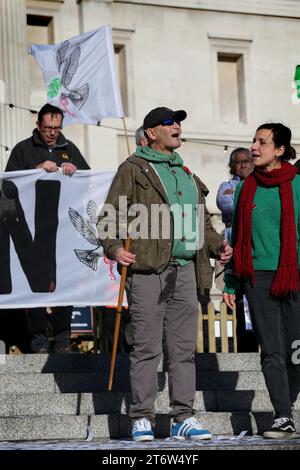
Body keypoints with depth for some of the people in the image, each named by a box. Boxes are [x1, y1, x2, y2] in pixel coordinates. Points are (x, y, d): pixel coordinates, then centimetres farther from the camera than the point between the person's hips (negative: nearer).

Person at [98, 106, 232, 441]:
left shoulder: (186, 174, 23)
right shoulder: (133, 170, 3)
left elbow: (201, 222, 30)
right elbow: (108, 218, -1)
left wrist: (216, 245, 12)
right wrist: (114, 248, -18)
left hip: (184, 270, 6)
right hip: (147, 268, -6)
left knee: (184, 347, 5)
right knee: (146, 347, -5)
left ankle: (183, 418, 9)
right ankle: (142, 419, 0)